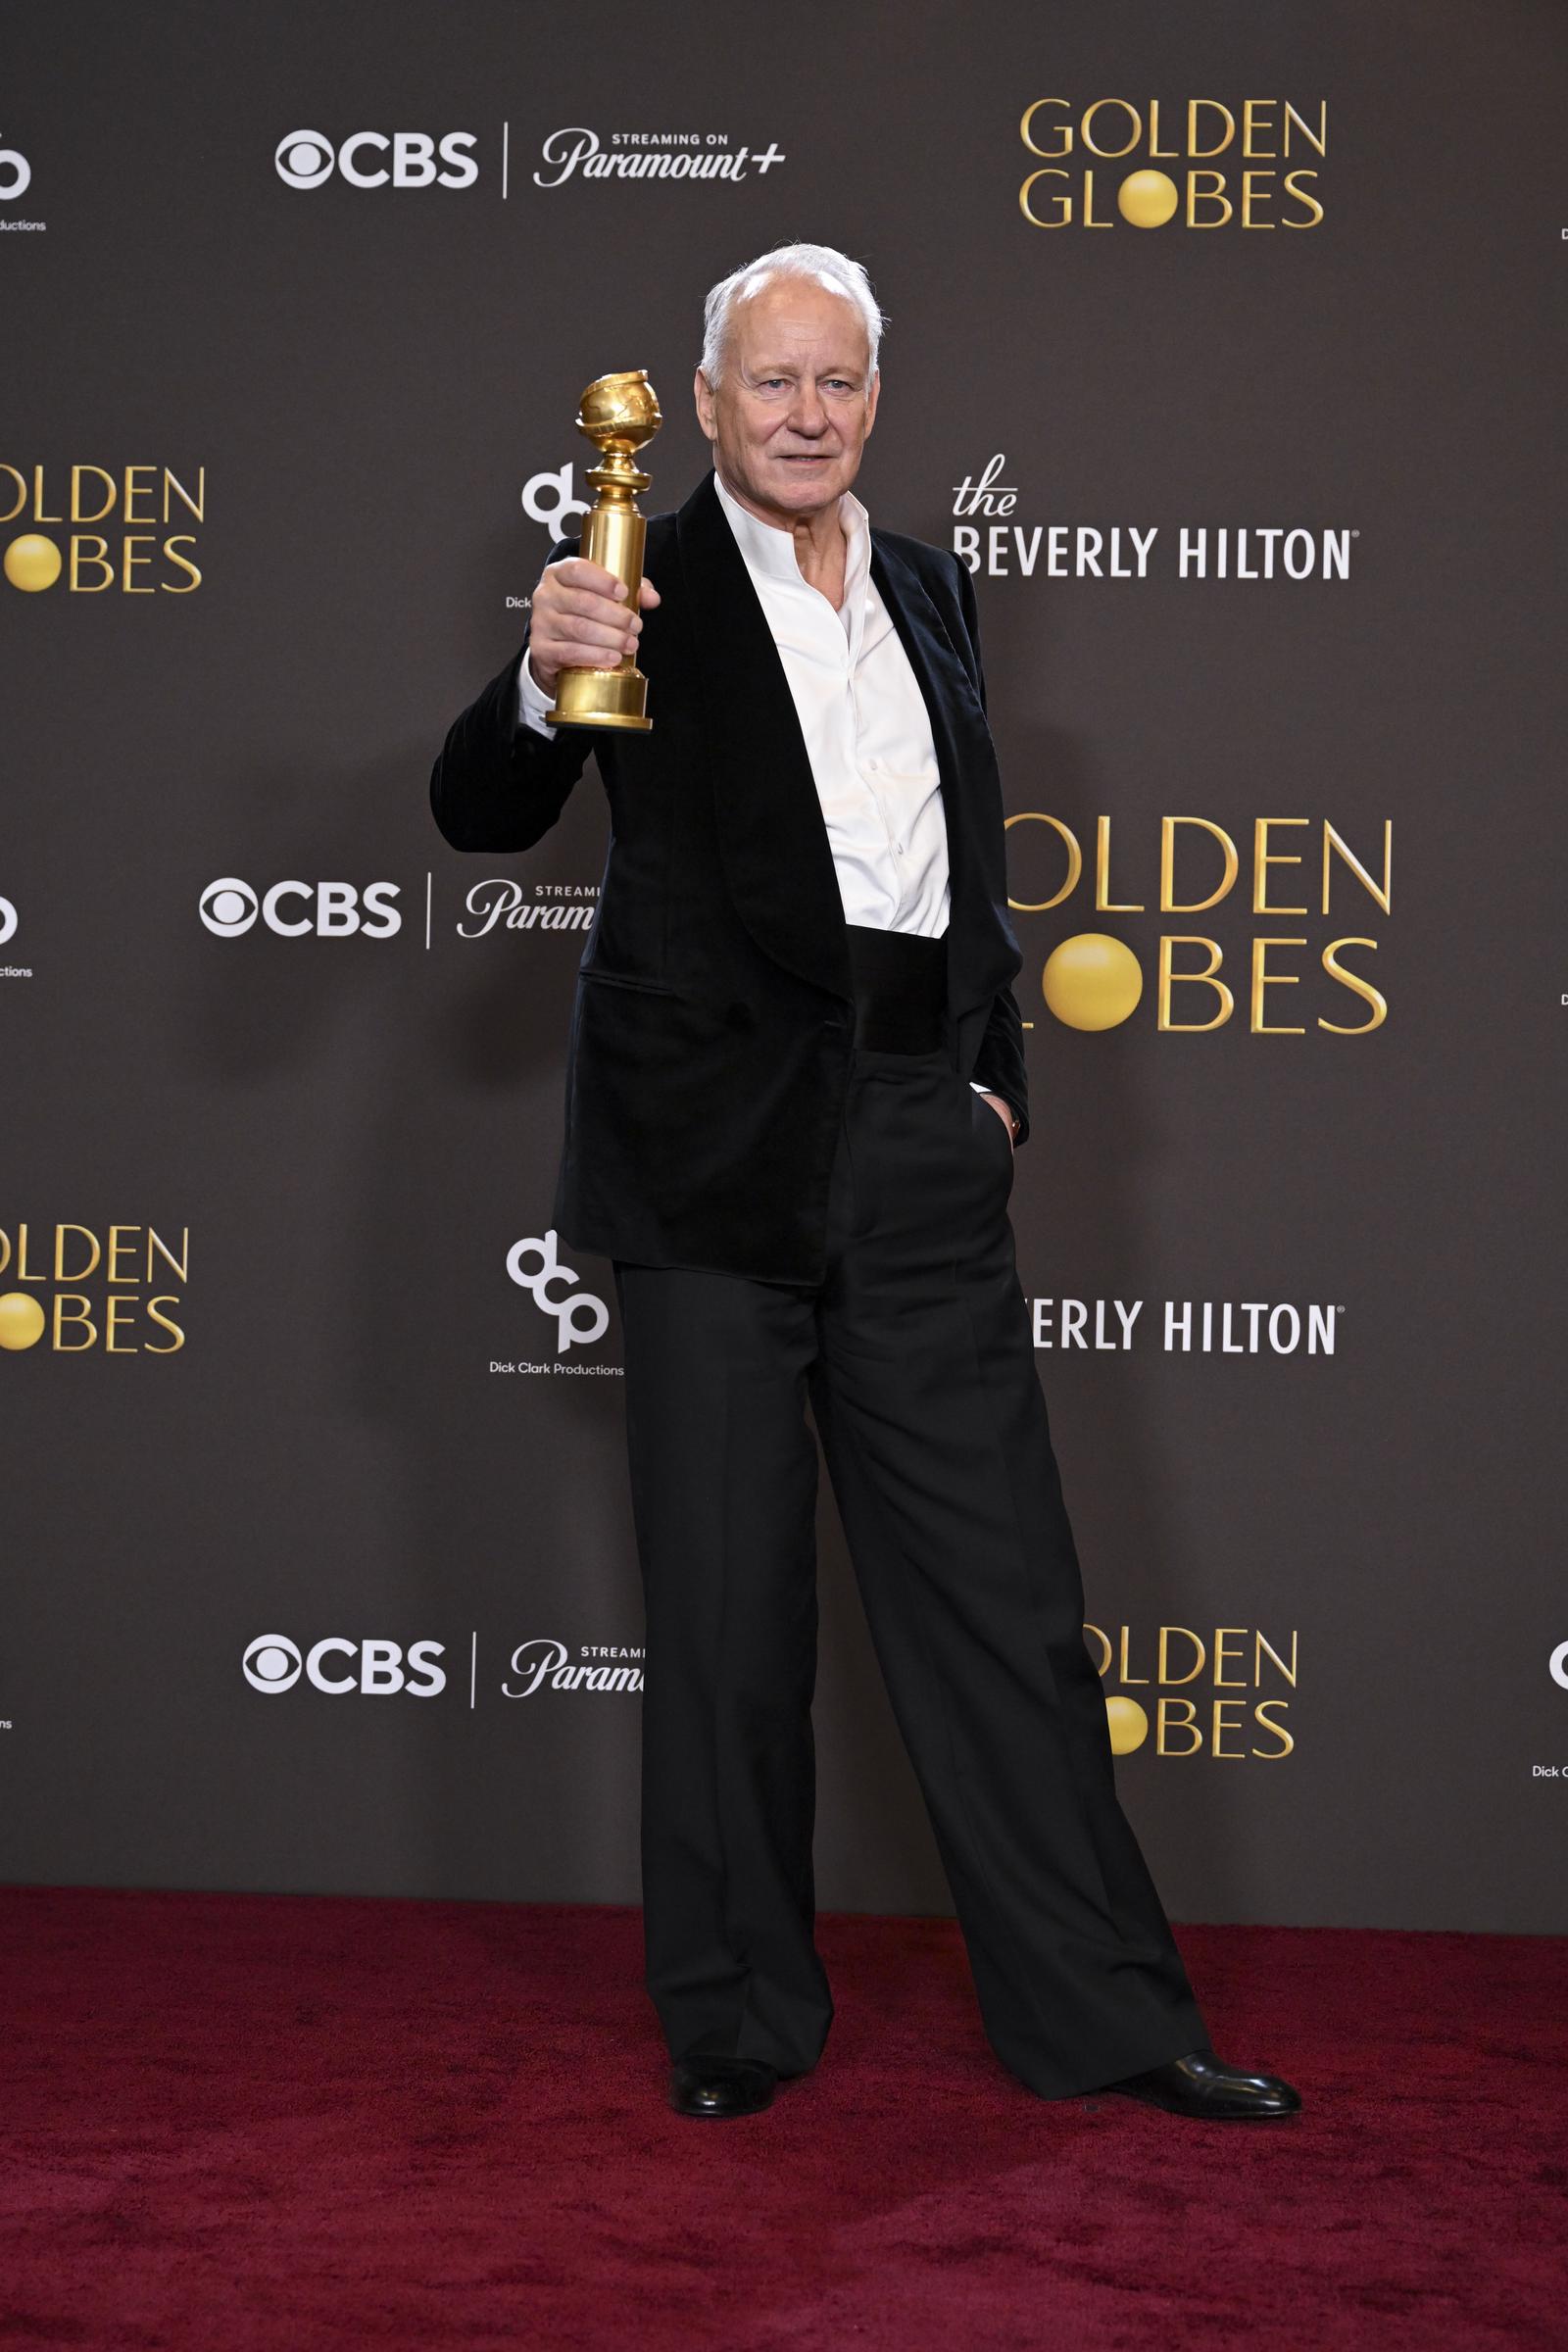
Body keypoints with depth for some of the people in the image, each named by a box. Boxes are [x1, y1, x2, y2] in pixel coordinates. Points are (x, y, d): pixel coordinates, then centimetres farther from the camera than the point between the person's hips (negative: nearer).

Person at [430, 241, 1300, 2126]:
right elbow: (479, 814, -7)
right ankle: (736, 2016, 17)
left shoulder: (929, 591, 16)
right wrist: (543, 677, -26)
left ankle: (1098, 2007, 12)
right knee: (726, 1600, 4)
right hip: (720, 1139, -4)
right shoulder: (650, 584, 1)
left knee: (1001, 1585, 5)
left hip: (916, 1132, 4)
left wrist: (997, 1077, 13)